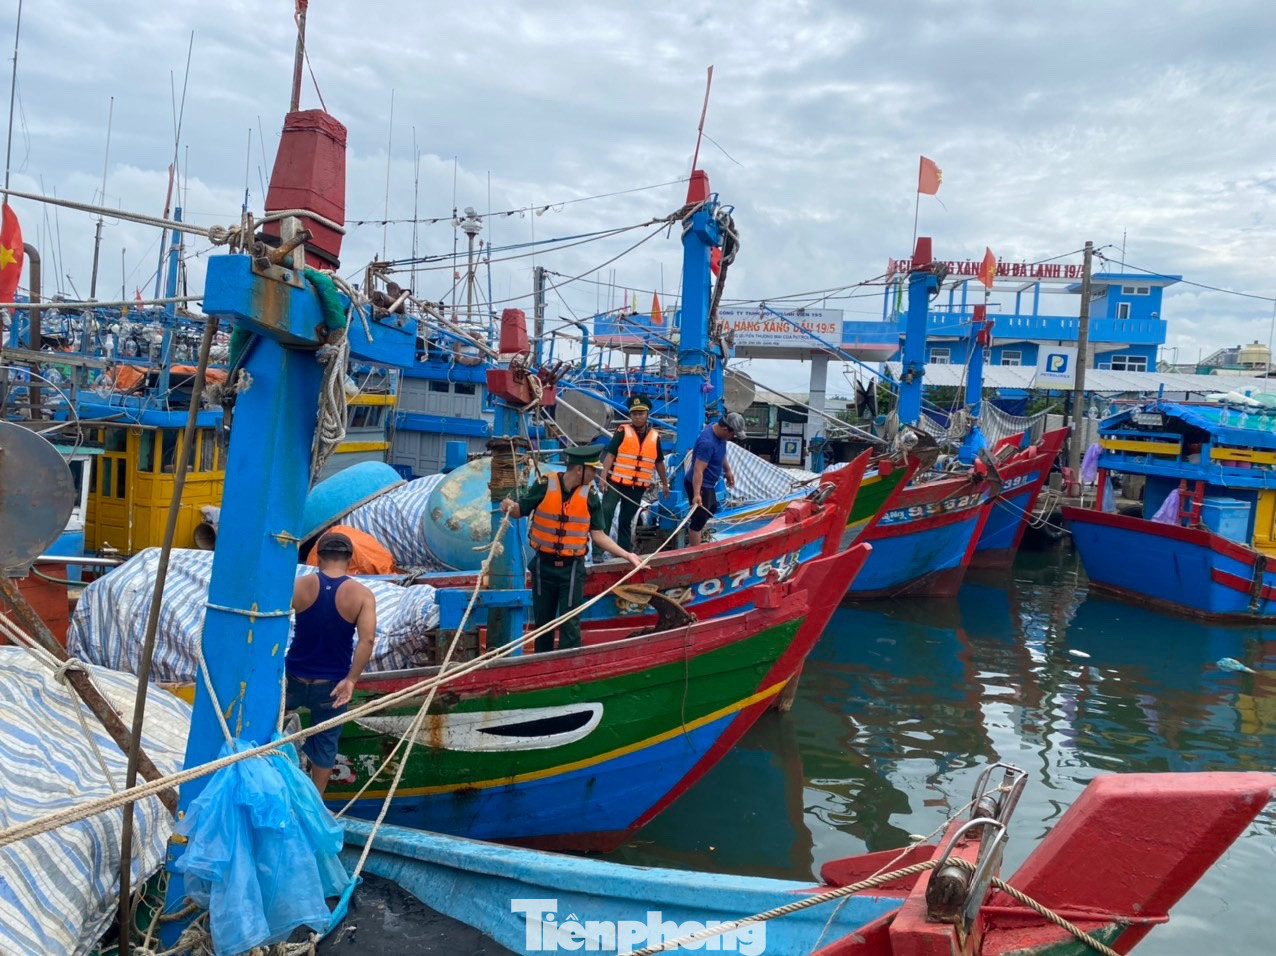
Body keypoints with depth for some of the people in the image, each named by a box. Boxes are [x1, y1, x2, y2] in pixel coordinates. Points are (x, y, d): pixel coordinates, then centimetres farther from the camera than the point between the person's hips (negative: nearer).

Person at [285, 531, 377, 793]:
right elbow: (367, 639, -22)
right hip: (331, 683, 0)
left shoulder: (299, 586, -8)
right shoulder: (362, 595, -11)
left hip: (295, 677, 1)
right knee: (325, 743, 15)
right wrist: (351, 680, -20)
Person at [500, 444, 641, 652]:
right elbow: (520, 511, 1)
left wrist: (626, 555, -7)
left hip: (572, 569, 0)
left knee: (570, 624, 0)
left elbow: (598, 535, -1)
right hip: (543, 565, 0)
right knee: (542, 620, 15)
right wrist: (509, 507, -23)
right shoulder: (545, 486, -9)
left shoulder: (590, 496, -4)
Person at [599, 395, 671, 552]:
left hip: (638, 487, 3)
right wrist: (603, 477, -18)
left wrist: (665, 483, 23)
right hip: (616, 482, -3)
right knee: (605, 515, -11)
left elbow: (659, 462, 18)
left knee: (626, 521, 14)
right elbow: (610, 454, -9)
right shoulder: (623, 431, -4)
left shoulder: (655, 436, 7)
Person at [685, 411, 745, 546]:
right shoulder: (707, 443, -33)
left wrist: (728, 471, 22)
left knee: (711, 510, 28)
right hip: (699, 485, -11)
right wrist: (697, 494, -43)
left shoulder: (719, 433, -4)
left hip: (709, 484, 11)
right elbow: (698, 470, -37)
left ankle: (698, 539, 47)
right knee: (700, 519, -6)